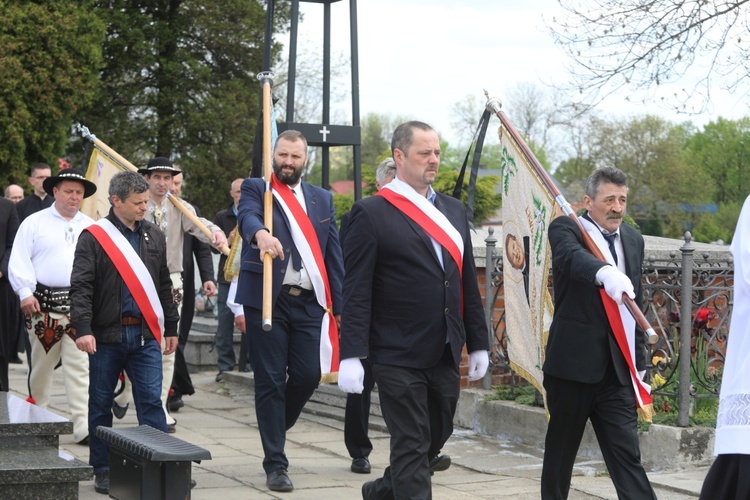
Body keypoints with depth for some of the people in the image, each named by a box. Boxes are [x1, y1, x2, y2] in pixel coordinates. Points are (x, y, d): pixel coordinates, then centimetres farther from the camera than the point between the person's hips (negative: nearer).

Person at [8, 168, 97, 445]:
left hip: (81, 305, 2)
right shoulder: (34, 222, 7)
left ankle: (82, 427, -8)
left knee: (80, 366, -5)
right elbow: (19, 261, 1)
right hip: (44, 304, -1)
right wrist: (26, 293, -10)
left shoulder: (91, 227, 15)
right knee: (42, 362, 8)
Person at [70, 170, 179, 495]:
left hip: (146, 335, 3)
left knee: (151, 401, -2)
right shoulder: (94, 237, -4)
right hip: (107, 334, -3)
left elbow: (164, 286, 19)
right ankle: (102, 469, 16)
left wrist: (170, 327, 19)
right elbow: (80, 286, -9)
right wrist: (82, 328, -20)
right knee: (101, 404, 6)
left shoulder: (154, 237, 12)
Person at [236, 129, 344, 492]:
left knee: (309, 376, -1)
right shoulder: (255, 189, 5)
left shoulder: (322, 199, 16)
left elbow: (333, 254, 13)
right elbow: (247, 216, -19)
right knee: (270, 381, -2)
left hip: (309, 302, 3)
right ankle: (275, 463, 6)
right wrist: (261, 233, -43)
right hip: (267, 299, -3)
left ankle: (275, 428, 29)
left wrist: (340, 305, 6)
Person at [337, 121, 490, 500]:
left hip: (445, 355, 7)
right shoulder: (372, 213, -6)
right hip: (398, 357, -7)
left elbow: (467, 281, 16)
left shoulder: (454, 210, 13)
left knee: (435, 438, 17)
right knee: (411, 447, -3)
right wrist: (351, 355, -15)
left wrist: (478, 342, 14)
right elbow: (355, 291, -10)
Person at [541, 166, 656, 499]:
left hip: (617, 368, 4)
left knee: (627, 453, -1)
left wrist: (640, 365, 15)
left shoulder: (633, 240, 14)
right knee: (561, 449, 9)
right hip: (573, 362, -4)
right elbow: (571, 256, -30)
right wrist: (605, 273, -51)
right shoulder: (566, 229, -4)